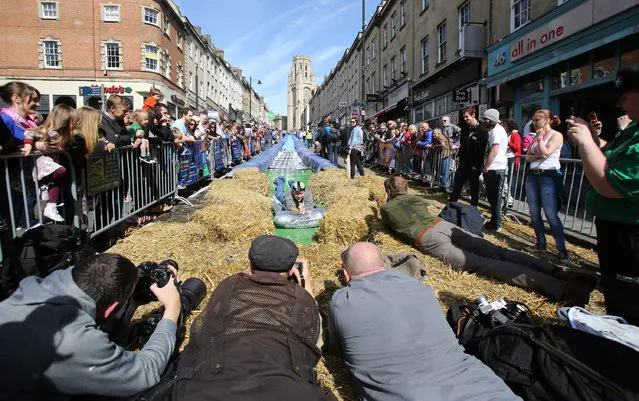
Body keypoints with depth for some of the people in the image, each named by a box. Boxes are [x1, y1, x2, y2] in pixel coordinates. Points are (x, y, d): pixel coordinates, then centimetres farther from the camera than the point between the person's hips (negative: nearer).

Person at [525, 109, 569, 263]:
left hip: (548, 177, -7)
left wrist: (540, 137, -7)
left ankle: (562, 249, -6)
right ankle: (541, 243, 18)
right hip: (532, 176, 7)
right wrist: (537, 156, -7)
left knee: (551, 214, -12)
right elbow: (527, 157, 13)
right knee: (534, 213, 7)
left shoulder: (556, 135, -5)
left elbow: (545, 152, -18)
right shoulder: (536, 137, 16)